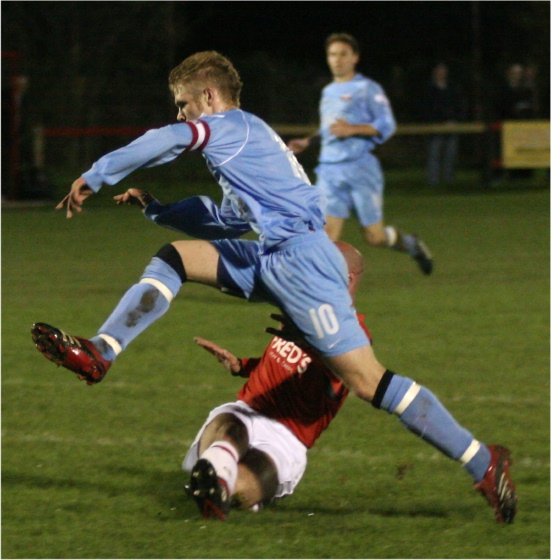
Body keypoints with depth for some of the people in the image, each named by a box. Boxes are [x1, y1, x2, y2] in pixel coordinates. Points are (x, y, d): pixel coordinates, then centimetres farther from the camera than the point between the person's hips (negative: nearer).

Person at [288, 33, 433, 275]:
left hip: (360, 170, -5)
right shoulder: (328, 91, 18)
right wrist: (307, 142, 17)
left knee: (375, 237, 2)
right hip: (330, 171, 5)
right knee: (327, 232, -12)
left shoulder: (367, 89, -3)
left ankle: (413, 245, 31)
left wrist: (352, 129, -22)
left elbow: (386, 126, -10)